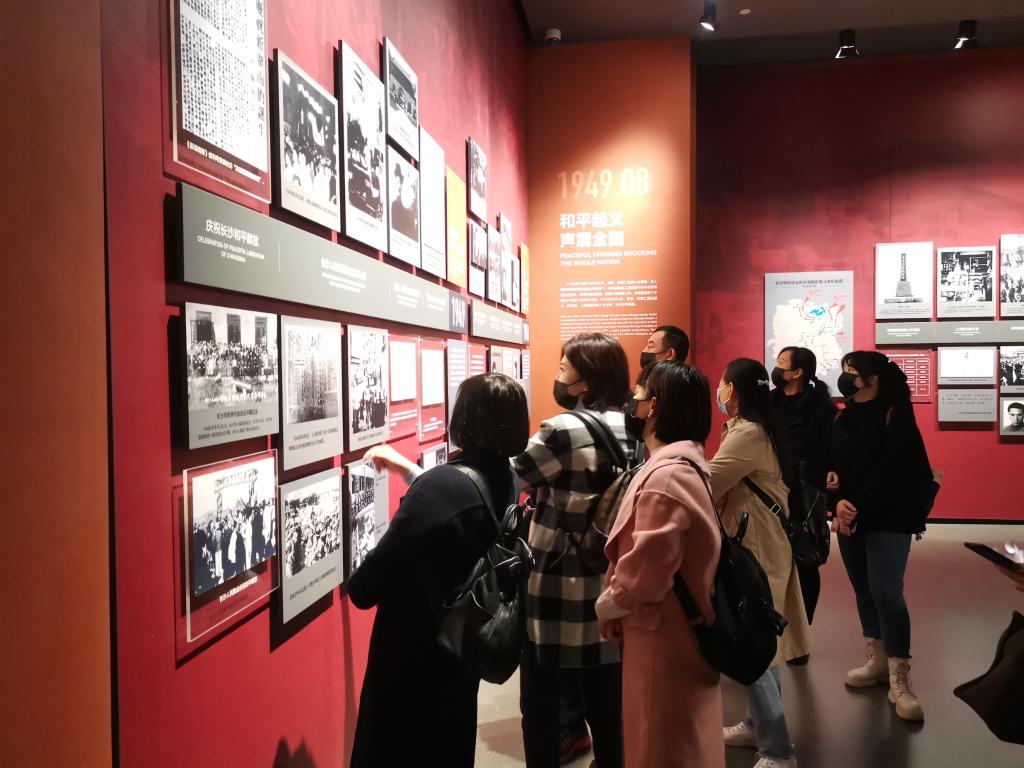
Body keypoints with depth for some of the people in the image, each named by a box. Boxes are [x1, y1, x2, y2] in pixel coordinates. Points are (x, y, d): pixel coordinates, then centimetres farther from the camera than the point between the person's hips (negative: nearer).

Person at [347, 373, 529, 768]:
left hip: (414, 651, -7)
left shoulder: (442, 485, -30)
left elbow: (364, 589, -23)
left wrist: (357, 586, -3)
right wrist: (411, 472, 25)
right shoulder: (507, 483, -6)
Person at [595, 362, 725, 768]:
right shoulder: (686, 463, 7)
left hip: (664, 638, -10)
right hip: (684, 629, 10)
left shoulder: (665, 476, -26)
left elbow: (646, 571, -26)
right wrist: (617, 601, 7)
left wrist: (608, 604, -8)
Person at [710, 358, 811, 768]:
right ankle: (759, 725, 32)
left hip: (755, 548, -10)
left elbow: (705, 486, -22)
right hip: (759, 543, 10)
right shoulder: (757, 428, 12)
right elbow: (727, 485, 10)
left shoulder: (747, 433, -21)